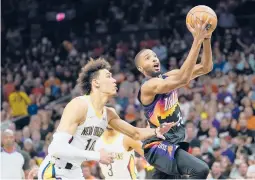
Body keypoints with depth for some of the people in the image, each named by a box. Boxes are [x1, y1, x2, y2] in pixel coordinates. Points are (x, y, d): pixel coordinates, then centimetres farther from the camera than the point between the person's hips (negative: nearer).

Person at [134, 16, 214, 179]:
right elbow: (183, 79, -34)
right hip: (158, 145, -9)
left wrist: (206, 38, -15)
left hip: (174, 143, 9)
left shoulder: (168, 77, 7)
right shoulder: (148, 86, -18)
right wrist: (197, 41, -36)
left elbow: (206, 68, 1)